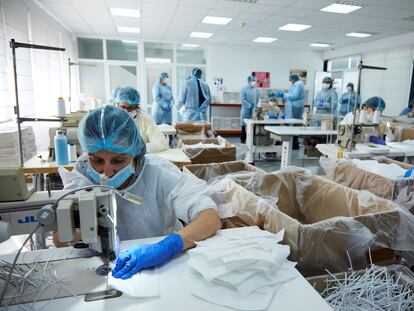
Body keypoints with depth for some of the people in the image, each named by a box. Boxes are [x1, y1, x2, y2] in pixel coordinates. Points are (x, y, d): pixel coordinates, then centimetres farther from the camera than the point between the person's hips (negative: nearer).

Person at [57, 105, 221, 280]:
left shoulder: (158, 173, -19)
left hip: (164, 264, -1)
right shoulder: (81, 178, -9)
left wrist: (166, 246, -41)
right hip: (112, 266, 2)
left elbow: (212, 219, -26)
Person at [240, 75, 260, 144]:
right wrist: (250, 107, -17)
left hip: (254, 112, 4)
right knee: (244, 127, 1)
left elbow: (259, 100, 16)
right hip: (246, 112, -4)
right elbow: (243, 100, -12)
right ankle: (243, 141, 10)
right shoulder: (244, 90, -3)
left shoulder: (257, 91, 13)